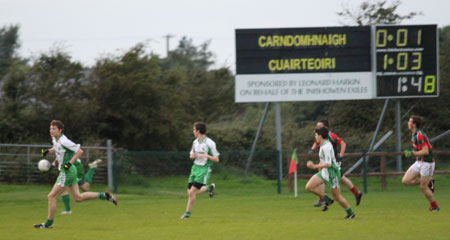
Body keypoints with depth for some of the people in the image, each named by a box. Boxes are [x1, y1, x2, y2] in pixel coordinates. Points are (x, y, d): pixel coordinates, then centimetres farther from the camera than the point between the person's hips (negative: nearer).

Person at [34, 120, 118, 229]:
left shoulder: (64, 141, -20)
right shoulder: (55, 139, 7)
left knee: (52, 196, -5)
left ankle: (49, 223, 4)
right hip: (70, 171, 10)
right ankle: (104, 196, 17)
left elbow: (79, 151, -19)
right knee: (78, 197, 14)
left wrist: (69, 163, -24)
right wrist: (49, 151, 9)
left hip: (67, 172, -10)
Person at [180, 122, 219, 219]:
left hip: (204, 170, -7)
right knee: (190, 193, 4)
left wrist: (207, 156, -27)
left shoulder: (209, 143, -12)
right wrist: (192, 156, -3)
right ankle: (209, 188, 26)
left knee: (192, 192, -14)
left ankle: (187, 213, -1)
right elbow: (191, 155, 22)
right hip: (195, 167, 7)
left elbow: (216, 160, -8)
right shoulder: (195, 142, 8)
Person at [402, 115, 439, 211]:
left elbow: (426, 151, -27)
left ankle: (434, 206, 16)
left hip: (427, 163, -9)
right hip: (418, 162, 9)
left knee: (423, 187, -2)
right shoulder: (414, 135, 9)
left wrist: (412, 153, -27)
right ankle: (429, 183, 13)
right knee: (405, 181, -1)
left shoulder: (420, 135, -22)